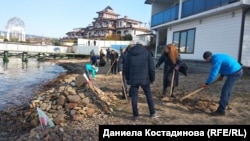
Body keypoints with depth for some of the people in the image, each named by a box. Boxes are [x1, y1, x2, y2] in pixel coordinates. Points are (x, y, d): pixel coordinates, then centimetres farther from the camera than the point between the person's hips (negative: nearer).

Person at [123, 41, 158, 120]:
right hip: (144, 79, 0)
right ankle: (152, 113, 19)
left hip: (133, 79, 1)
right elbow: (151, 67, -2)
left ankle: (135, 115, 8)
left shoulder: (129, 53, 9)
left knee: (134, 97, 5)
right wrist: (152, 78, 8)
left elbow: (125, 68, 9)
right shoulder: (147, 52, 4)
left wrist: (127, 78, 17)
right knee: (149, 95, 12)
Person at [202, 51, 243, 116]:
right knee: (227, 89, 27)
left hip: (234, 73, -10)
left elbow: (213, 73, -22)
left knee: (224, 91, -9)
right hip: (238, 70, 10)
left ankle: (221, 110, -5)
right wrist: (221, 75, 19)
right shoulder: (217, 56, 11)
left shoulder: (216, 59, -20)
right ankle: (224, 103, 48)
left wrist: (207, 83, -13)